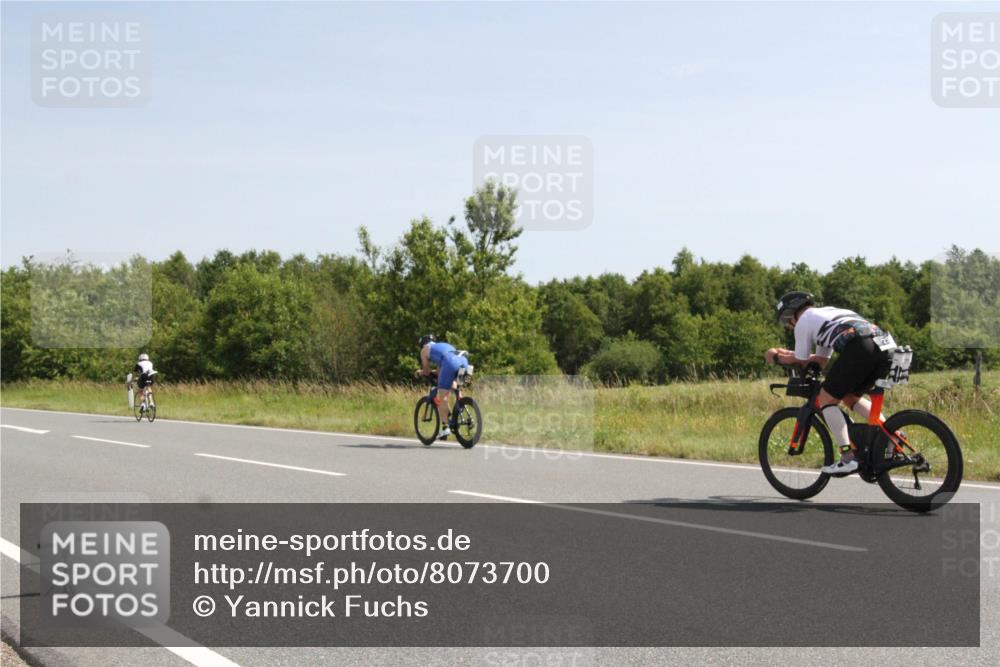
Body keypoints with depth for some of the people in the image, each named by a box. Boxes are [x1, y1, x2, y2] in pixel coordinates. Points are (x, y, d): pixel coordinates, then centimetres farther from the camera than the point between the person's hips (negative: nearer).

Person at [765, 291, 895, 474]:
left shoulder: (803, 322, 15)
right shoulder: (828, 312, 39)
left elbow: (801, 362, 22)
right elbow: (821, 361, 42)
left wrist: (776, 357, 38)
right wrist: (784, 354, 42)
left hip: (859, 348, -8)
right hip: (887, 347, 8)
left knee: (826, 398, 5)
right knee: (851, 397, 26)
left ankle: (848, 457, -2)